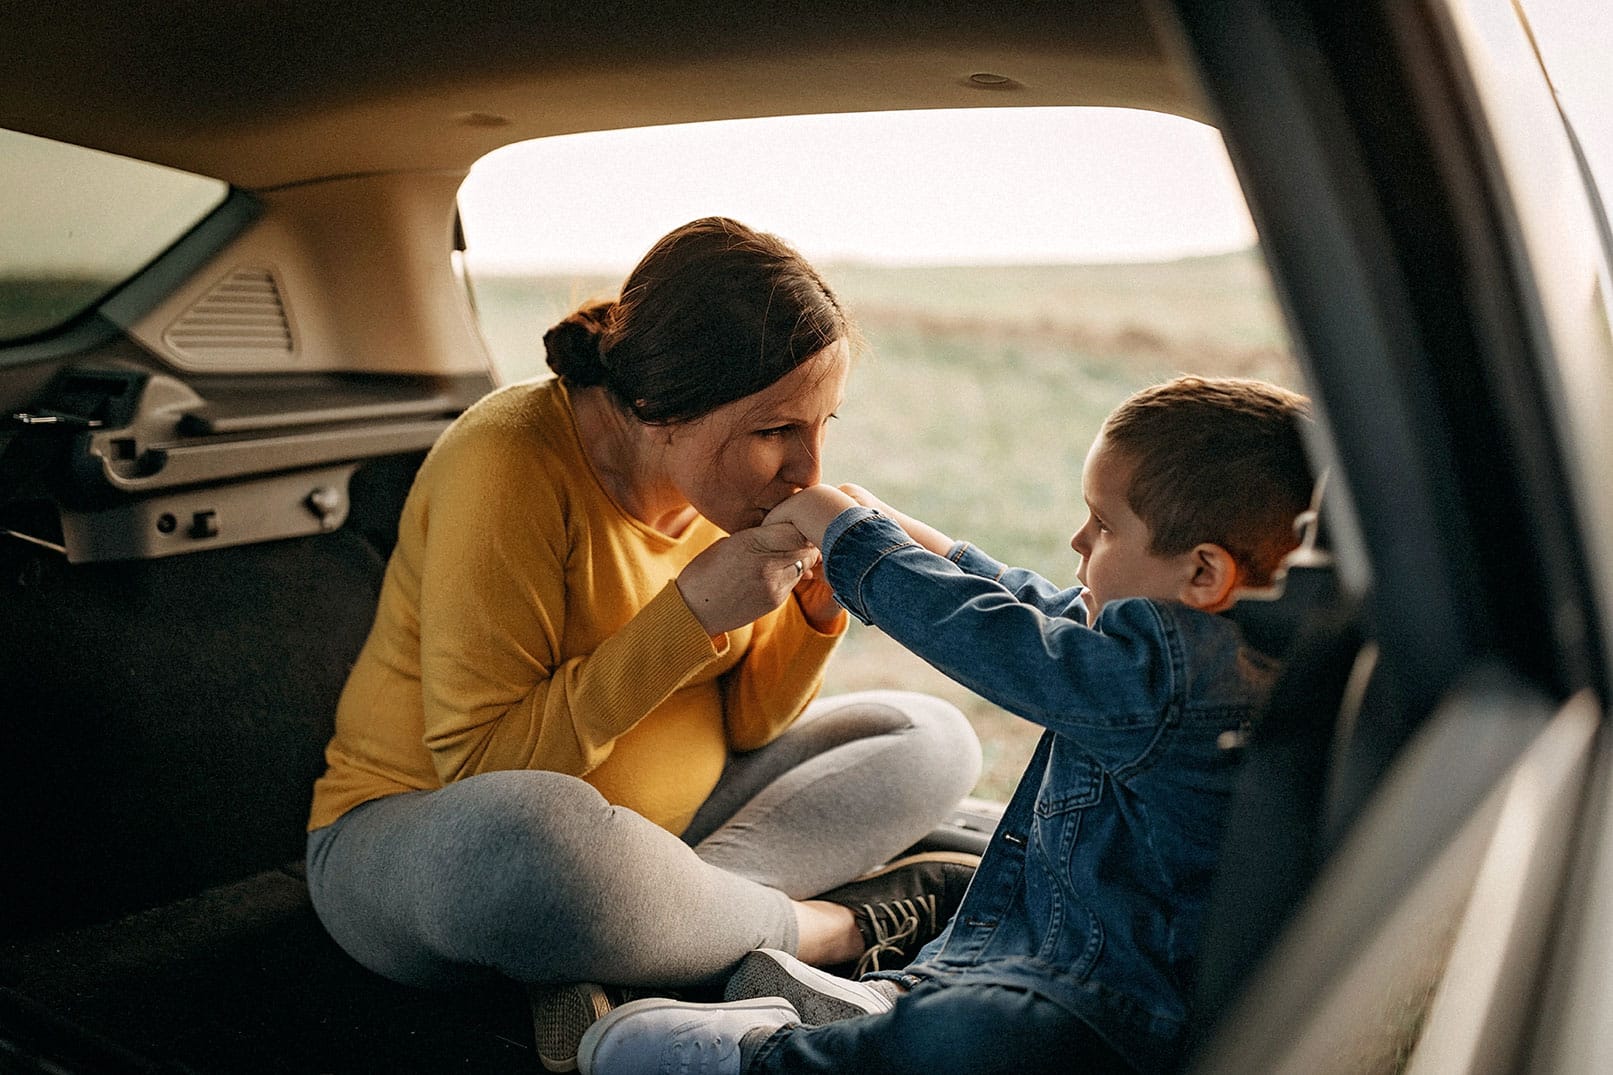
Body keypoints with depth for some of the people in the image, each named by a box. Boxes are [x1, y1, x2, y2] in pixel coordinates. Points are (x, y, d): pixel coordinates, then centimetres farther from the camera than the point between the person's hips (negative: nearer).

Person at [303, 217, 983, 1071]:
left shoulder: (726, 474, -4)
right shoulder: (511, 466, -24)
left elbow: (743, 727, 2)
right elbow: (485, 766, -27)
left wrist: (816, 608, -16)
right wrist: (691, 611, -31)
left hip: (656, 827, 7)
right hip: (424, 838, -7)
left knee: (932, 739, 1)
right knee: (527, 835, -43)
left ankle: (613, 959, -19)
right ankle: (839, 926, -14)